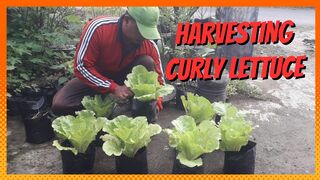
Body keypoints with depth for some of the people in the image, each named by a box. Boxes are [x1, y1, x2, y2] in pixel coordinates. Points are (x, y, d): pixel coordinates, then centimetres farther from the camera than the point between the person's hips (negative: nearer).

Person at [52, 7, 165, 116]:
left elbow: (158, 78, -11)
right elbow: (81, 67, -28)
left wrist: (156, 103, -30)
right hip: (96, 78, -1)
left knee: (147, 63, -27)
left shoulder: (150, 45, -21)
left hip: (124, 78, 2)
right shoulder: (98, 27, -30)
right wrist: (114, 88, -35)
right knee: (59, 105, -22)